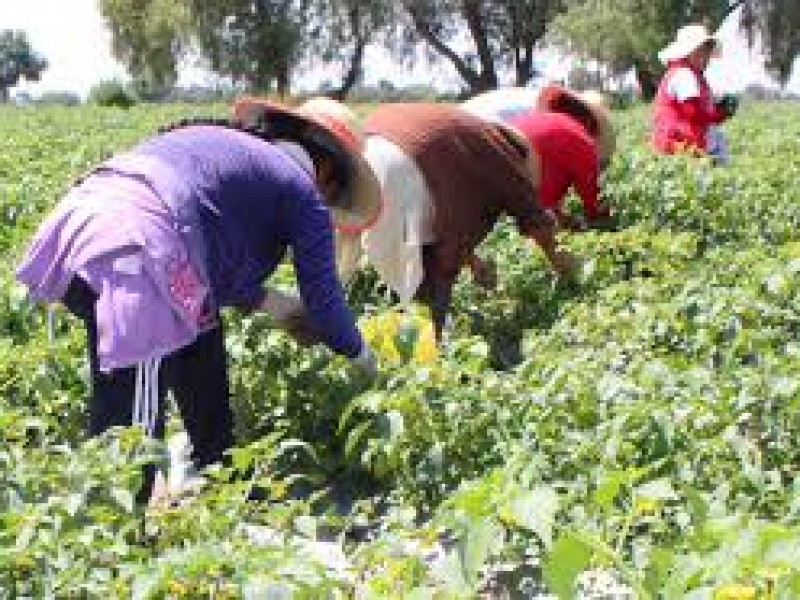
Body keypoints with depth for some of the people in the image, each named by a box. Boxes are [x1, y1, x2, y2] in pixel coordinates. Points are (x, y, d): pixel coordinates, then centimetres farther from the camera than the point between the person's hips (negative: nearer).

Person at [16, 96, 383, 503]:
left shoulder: (232, 147, 31)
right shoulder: (300, 186, 9)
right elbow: (322, 295, 9)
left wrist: (268, 302, 35)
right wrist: (360, 354, 26)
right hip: (133, 252, -9)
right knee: (128, 427, -6)